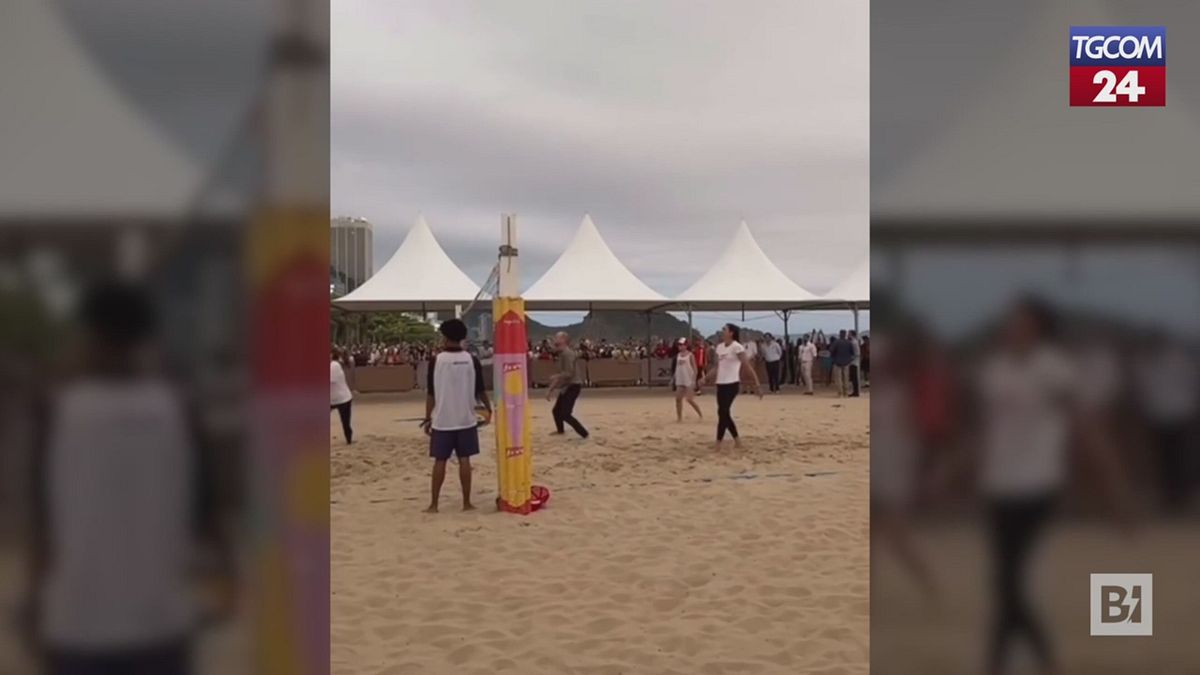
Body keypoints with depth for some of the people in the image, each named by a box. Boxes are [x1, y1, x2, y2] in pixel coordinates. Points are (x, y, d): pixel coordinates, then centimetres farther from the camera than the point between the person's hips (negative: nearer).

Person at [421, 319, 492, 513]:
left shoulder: (437, 360, -7)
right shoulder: (472, 360, -3)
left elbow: (430, 393, -4)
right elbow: (480, 390, 1)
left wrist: (428, 418, 3)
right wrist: (488, 409, 18)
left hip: (442, 420, -1)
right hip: (466, 419, 1)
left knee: (440, 461, 5)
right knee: (464, 460, 6)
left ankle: (433, 504, 8)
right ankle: (467, 502, 8)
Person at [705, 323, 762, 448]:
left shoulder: (737, 347, -10)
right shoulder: (719, 347, 11)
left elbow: (748, 367, -11)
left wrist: (757, 384, -14)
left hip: (731, 384, -8)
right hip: (720, 384, 8)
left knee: (722, 412, -11)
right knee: (725, 413, 9)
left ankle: (718, 444, -9)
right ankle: (737, 441, 20)